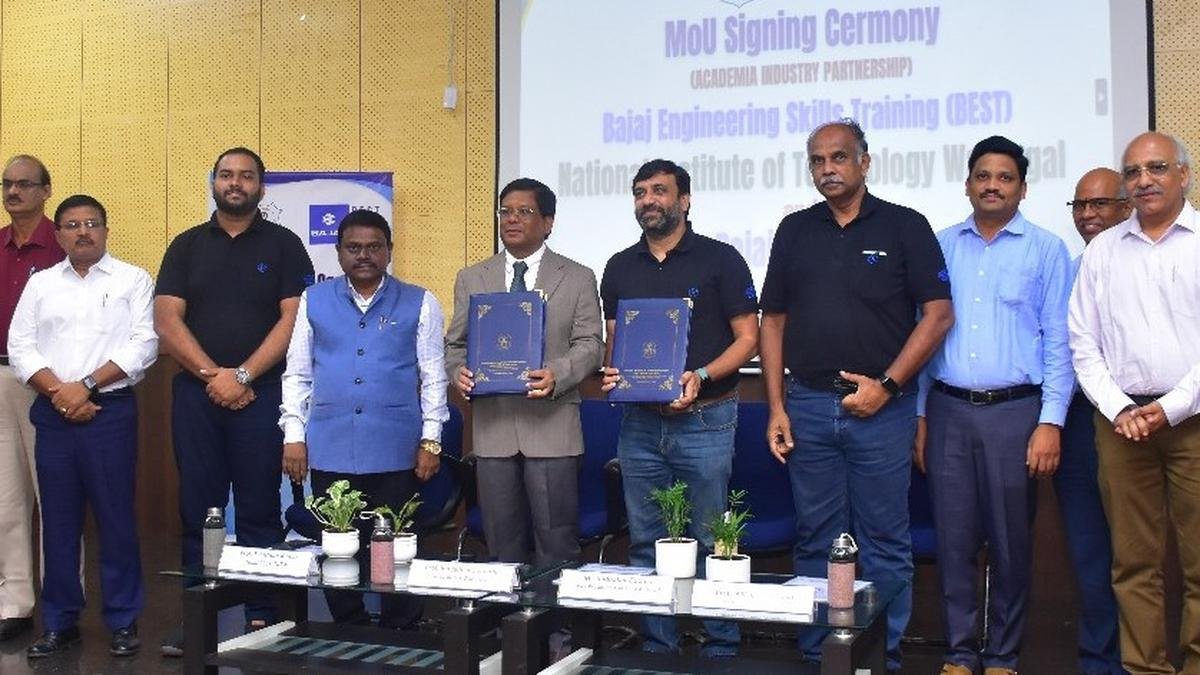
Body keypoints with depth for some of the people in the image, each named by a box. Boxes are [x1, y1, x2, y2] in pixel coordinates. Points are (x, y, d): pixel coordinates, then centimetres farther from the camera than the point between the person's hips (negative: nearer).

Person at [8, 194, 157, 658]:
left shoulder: (133, 280, 3)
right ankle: (60, 623, 18)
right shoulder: (40, 284, 12)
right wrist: (60, 392, -9)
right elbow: (20, 347, 5)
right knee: (58, 520, 8)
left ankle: (123, 622, 10)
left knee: (116, 518, 0)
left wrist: (86, 385, -12)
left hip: (111, 412, -3)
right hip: (52, 414, 3)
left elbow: (143, 345, -7)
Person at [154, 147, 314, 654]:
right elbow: (167, 321, 2)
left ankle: (261, 616, 6)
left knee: (259, 508, 0)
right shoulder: (187, 246, 11)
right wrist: (213, 376, -9)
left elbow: (294, 318, -5)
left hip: (261, 393, -2)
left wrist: (242, 375, -11)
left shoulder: (283, 245, 5)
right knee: (198, 507, 5)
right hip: (195, 392, 2)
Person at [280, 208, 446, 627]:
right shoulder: (314, 301, 9)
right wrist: (293, 436, 4)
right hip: (330, 450, 2)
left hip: (395, 451, -2)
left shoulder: (419, 304, 4)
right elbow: (297, 374, 10)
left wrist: (431, 441, -2)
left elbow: (433, 377, 3)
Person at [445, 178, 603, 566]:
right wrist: (459, 372, -10)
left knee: (557, 545, 0)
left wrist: (556, 376, -20)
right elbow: (455, 344, 13)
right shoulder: (472, 279, 13)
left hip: (552, 428, -2)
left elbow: (590, 345, -1)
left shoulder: (578, 279, 6)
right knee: (502, 546, 9)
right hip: (492, 427, 2)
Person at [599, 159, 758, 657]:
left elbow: (747, 337, -3)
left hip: (705, 419, -4)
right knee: (646, 544, 9)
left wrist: (701, 377, -18)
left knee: (711, 541, 1)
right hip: (640, 422, 4)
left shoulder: (719, 259, -2)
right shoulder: (620, 268, 11)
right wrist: (611, 373, -5)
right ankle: (657, 647, 21)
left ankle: (721, 648, 14)